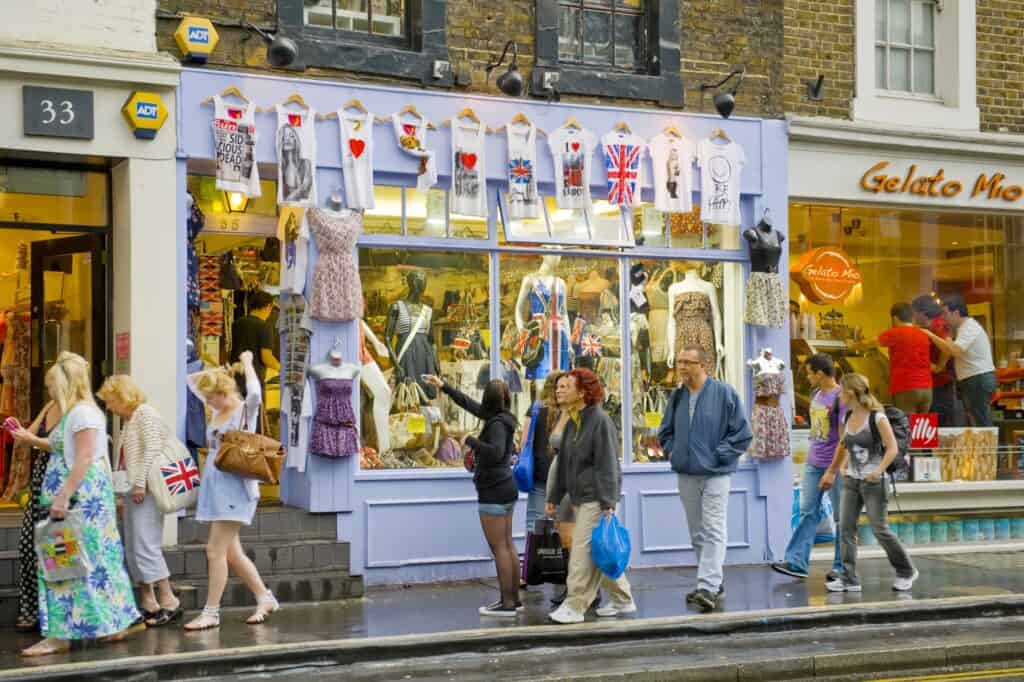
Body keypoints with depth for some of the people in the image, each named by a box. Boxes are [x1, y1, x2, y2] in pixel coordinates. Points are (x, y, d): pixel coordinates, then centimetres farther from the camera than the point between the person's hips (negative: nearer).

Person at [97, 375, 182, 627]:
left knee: (145, 547, -12)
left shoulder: (145, 413, -8)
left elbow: (152, 450, -17)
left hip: (146, 491, -10)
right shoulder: (128, 420, 19)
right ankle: (147, 603, 14)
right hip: (133, 491, 10)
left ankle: (169, 601, -7)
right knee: (133, 550, 9)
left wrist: (140, 484, -20)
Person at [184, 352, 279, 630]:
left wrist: (247, 364, -13)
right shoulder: (217, 410, 14)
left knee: (216, 550, -10)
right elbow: (192, 380, 23)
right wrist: (220, 371, 10)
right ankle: (265, 599, 21)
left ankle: (211, 612, -5)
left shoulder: (245, 409, -6)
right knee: (231, 553, 9)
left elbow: (255, 392, -29)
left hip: (234, 487, -8)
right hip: (214, 486, 8)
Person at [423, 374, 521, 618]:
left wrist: (471, 441, -20)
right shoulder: (502, 418, 10)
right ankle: (514, 599, 18)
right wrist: (443, 386, 26)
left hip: (494, 492, -9)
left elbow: (496, 451, -33)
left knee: (499, 548, -6)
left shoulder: (498, 423, -17)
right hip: (506, 488, 9)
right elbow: (468, 403, 21)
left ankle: (507, 604, -5)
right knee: (508, 546, 13)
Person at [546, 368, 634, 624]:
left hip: (595, 498, -9)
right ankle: (623, 600, 23)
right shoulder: (572, 423, 14)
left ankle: (575, 606, -6)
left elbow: (607, 464, -16)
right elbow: (563, 463, 21)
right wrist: (554, 497, 20)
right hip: (579, 498, 9)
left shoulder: (599, 420, -12)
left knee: (582, 551, -9)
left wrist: (608, 502, -19)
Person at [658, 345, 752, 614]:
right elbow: (665, 431, 23)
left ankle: (708, 588, -17)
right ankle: (714, 584, 23)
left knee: (713, 531, -11)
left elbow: (742, 433, -7)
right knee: (698, 534, 12)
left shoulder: (724, 393, -8)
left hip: (714, 474, -6)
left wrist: (718, 456, -9)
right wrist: (673, 451, 7)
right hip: (686, 475, 6)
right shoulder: (677, 396, 8)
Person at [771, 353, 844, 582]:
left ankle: (841, 567, 10)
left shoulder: (840, 397, -14)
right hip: (813, 463, 7)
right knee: (808, 512, 5)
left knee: (841, 516, 3)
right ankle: (796, 562, 5)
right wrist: (811, 456, 17)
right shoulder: (816, 394, 9)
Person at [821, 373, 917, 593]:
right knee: (845, 528, -3)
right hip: (850, 481, 6)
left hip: (873, 482, -6)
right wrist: (832, 471, 29)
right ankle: (849, 579, -1)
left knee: (880, 529, -1)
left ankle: (906, 572, 17)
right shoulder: (849, 417, 8)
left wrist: (879, 470, -28)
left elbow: (892, 448, -14)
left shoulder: (877, 418, -11)